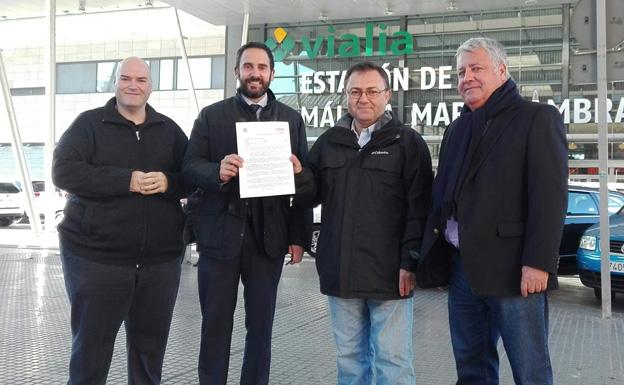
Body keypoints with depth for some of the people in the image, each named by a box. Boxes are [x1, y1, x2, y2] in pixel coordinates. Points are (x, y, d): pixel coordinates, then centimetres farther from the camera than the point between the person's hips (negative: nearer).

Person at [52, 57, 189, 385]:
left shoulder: (168, 129, 10)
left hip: (159, 259, 3)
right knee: (91, 347, 8)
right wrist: (126, 180, -21)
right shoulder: (89, 124, 1)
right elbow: (63, 172, -11)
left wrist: (169, 182, -14)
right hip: (95, 256, -3)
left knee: (150, 346, 14)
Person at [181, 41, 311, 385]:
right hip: (220, 232, -1)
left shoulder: (291, 119, 8)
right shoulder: (211, 115, 6)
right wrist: (217, 171, -25)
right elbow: (190, 167, -3)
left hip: (268, 234, 1)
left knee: (261, 323, 11)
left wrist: (299, 235, -2)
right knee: (215, 322, 8)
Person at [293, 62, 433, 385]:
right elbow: (314, 193, 13)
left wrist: (410, 261, -13)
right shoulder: (329, 142, 11)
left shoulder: (408, 142, -2)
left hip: (389, 272, -4)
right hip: (340, 271, 4)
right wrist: (299, 174, -7)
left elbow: (419, 207, -7)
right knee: (349, 357, 16)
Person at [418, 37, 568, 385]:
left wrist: (538, 262, -19)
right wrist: (433, 255, 11)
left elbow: (550, 196, -12)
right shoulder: (458, 129, 18)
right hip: (461, 267, 7)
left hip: (512, 269, -6)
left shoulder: (537, 118, -4)